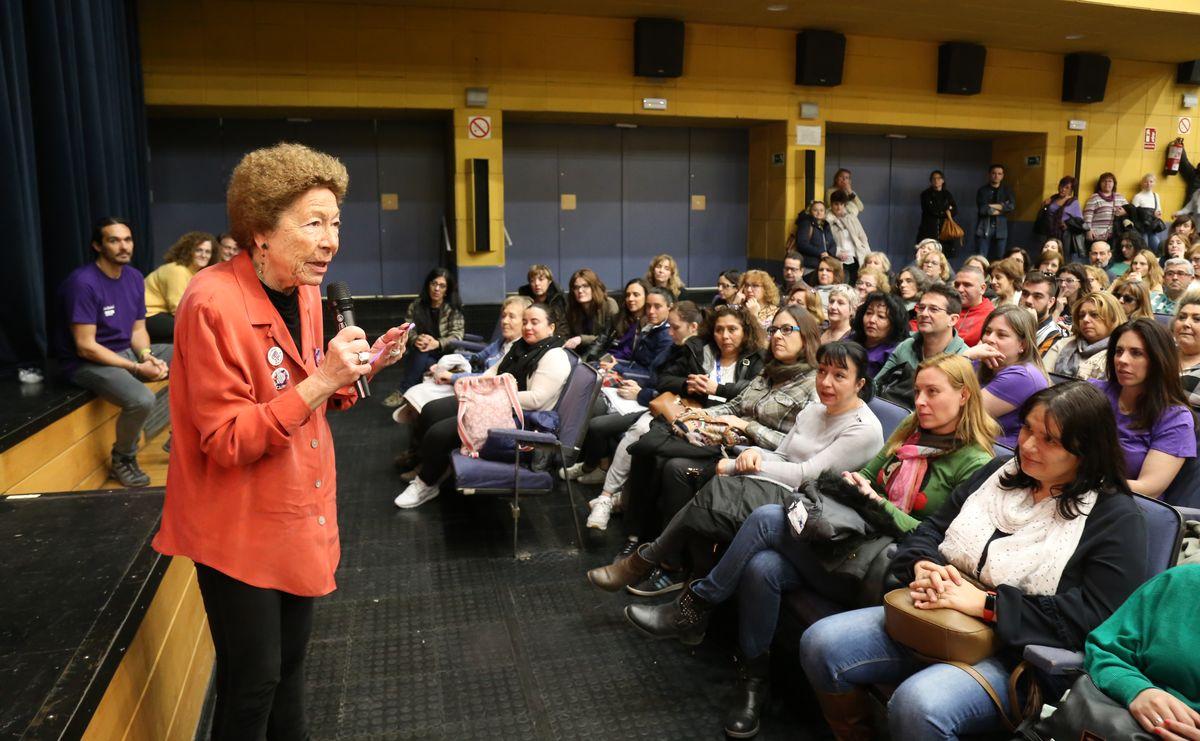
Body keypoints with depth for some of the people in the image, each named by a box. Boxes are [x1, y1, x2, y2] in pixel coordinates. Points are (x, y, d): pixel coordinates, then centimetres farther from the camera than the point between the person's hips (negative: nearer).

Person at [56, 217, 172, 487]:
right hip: (87, 362, -8)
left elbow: (138, 329, 9)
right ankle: (122, 460, -3)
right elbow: (85, 347, -21)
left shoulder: (134, 277, 2)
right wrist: (137, 368, -24)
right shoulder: (83, 282, -20)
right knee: (142, 400, -33)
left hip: (127, 352, 8)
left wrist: (146, 355, -13)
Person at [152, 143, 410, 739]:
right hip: (239, 526, -7)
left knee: (291, 656, 22)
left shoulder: (304, 292, 2)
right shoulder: (213, 303, -23)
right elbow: (227, 441, -23)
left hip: (298, 513, 8)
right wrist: (319, 381, -31)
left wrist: (358, 370, -4)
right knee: (251, 679, 7)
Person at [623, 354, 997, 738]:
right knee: (762, 567, -25)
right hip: (855, 543, 6)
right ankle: (753, 676, -3)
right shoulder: (910, 430, 15)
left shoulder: (974, 464, -5)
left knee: (768, 517, -23)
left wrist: (878, 503, -18)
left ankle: (695, 608, -6)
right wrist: (852, 483, -2)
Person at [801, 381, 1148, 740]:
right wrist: (924, 567, -10)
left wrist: (985, 602, -20)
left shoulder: (1116, 518, -6)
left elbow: (1094, 617, -16)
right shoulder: (1000, 473, 13)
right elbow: (930, 529, 15)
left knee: (918, 705, -35)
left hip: (1016, 653, -6)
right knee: (821, 644, -14)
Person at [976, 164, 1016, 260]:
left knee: (998, 259, 4)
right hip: (984, 228, -3)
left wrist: (992, 206, -10)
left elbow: (1012, 206, -6)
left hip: (1000, 229, 3)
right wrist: (1002, 207, -4)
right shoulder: (982, 190, 3)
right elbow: (982, 209, -11)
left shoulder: (1006, 190, 12)